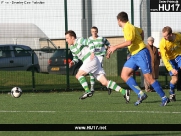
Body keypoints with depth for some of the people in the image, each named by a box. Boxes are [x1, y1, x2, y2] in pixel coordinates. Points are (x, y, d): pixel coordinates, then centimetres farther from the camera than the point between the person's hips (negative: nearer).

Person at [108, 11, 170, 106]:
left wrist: (116, 47, -22)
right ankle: (140, 94, -7)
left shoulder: (128, 27, -14)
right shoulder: (126, 28, 15)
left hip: (141, 54, -10)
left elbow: (129, 42, -27)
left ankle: (164, 98, -3)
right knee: (124, 75, -2)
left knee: (148, 77, -11)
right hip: (134, 56, 10)